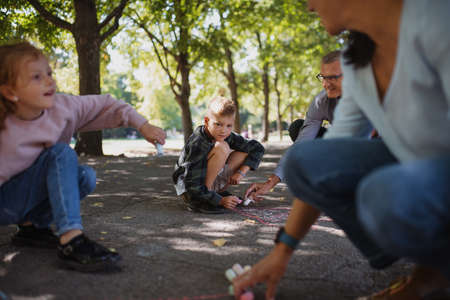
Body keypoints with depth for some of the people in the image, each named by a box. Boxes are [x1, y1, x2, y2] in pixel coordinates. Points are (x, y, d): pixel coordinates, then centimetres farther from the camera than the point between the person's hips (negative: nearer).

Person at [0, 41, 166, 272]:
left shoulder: (63, 107, -14)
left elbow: (105, 105, -3)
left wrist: (143, 125, -10)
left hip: (30, 195, 6)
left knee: (85, 177, -19)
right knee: (60, 153, -27)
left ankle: (32, 225, -3)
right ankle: (71, 241, -35)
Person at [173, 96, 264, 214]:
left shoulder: (227, 136, -9)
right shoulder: (197, 144, -28)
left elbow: (257, 148, 0)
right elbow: (193, 185, -29)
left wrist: (241, 172, -13)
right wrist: (220, 201, -30)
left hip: (210, 182, 7)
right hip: (189, 190, -7)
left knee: (244, 152, -6)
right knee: (222, 148, -29)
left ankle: (219, 191, 1)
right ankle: (200, 202, -22)